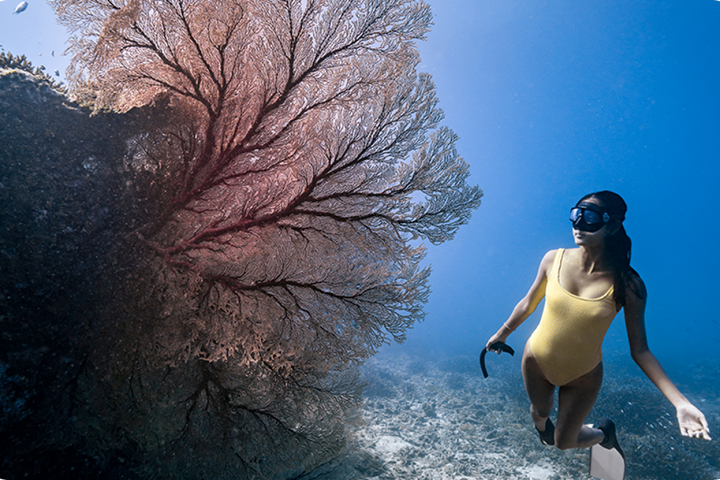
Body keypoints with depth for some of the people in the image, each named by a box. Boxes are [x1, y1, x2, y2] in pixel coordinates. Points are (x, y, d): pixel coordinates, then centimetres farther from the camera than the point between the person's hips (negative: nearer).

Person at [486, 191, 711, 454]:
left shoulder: (627, 285, -22)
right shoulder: (554, 259, -17)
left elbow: (640, 351, -15)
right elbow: (529, 303, -1)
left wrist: (680, 403, -24)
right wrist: (502, 333, 11)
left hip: (582, 377, -2)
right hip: (536, 361, 2)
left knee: (564, 442, 17)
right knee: (539, 411, 29)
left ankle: (603, 432, 51)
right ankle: (541, 425, 67)